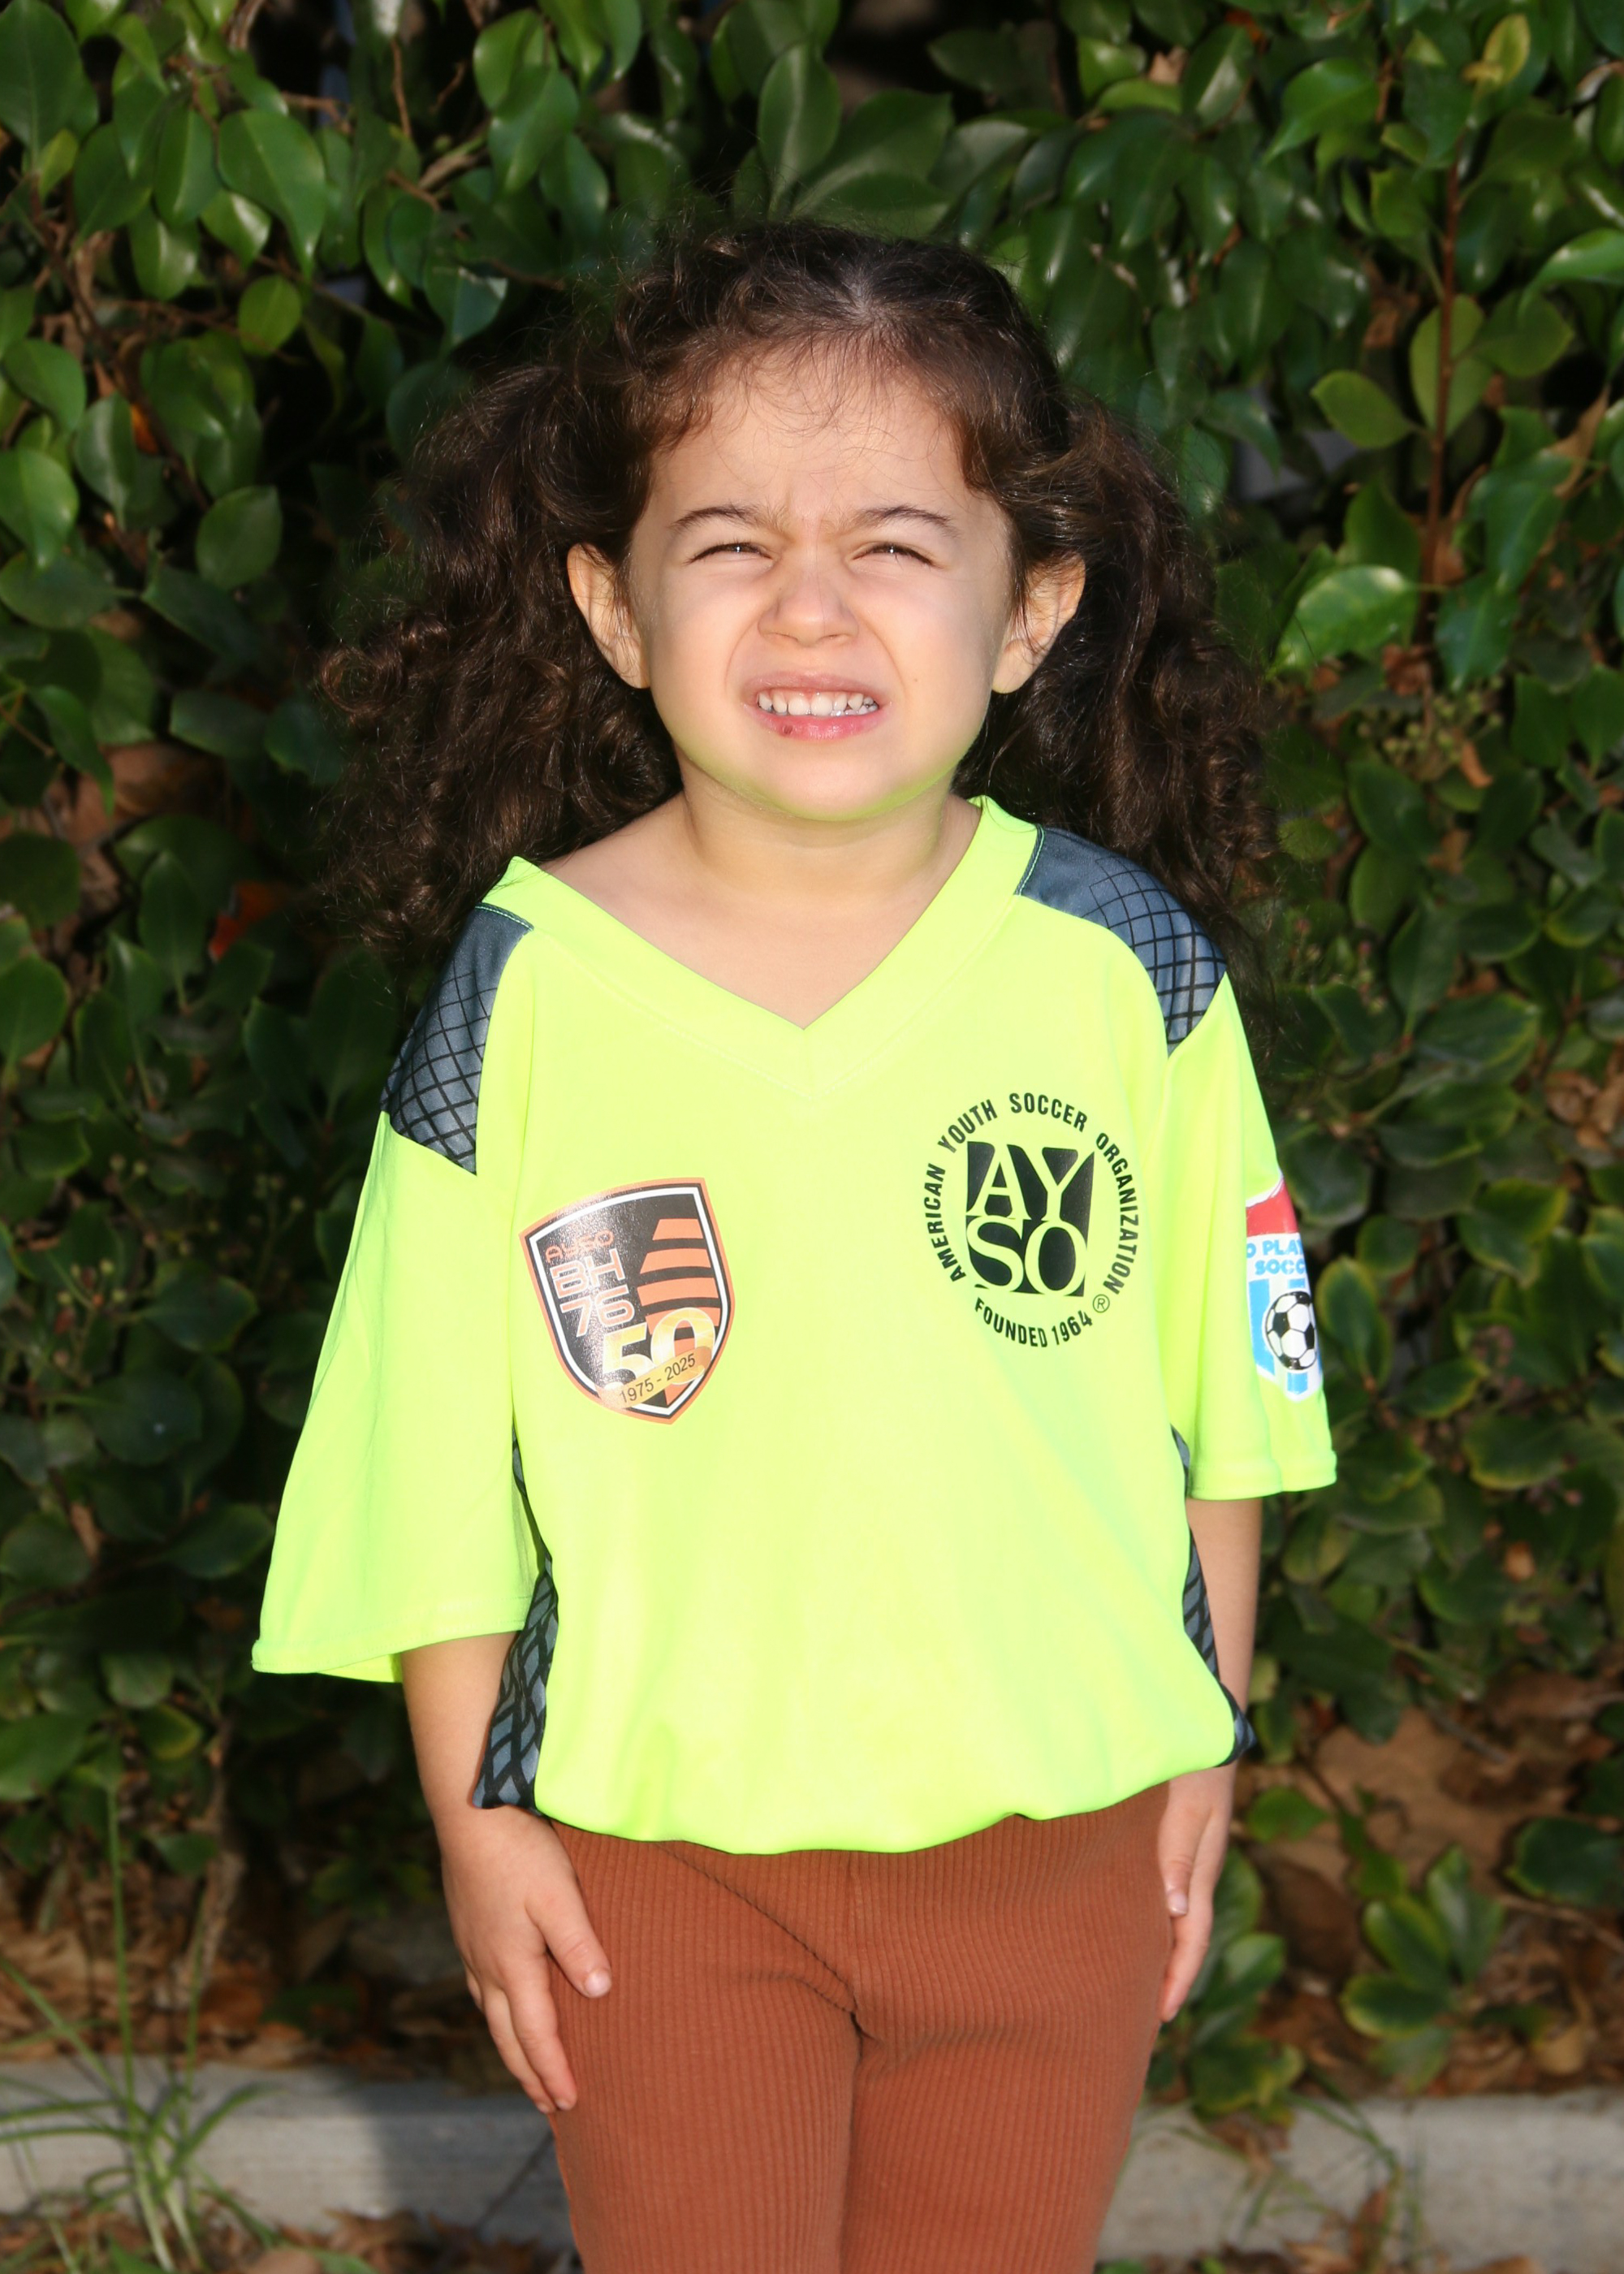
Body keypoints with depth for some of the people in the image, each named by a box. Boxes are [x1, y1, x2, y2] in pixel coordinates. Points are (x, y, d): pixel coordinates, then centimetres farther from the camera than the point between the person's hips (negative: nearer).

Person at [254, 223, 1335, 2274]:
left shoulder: (1129, 968, -9)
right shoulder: (521, 993, -12)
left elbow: (1224, 1392, 3)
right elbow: (433, 1465, -4)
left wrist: (1204, 1729, 7)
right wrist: (475, 1814, -1)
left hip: (1058, 1824, 1)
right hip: (654, 1850, -1)